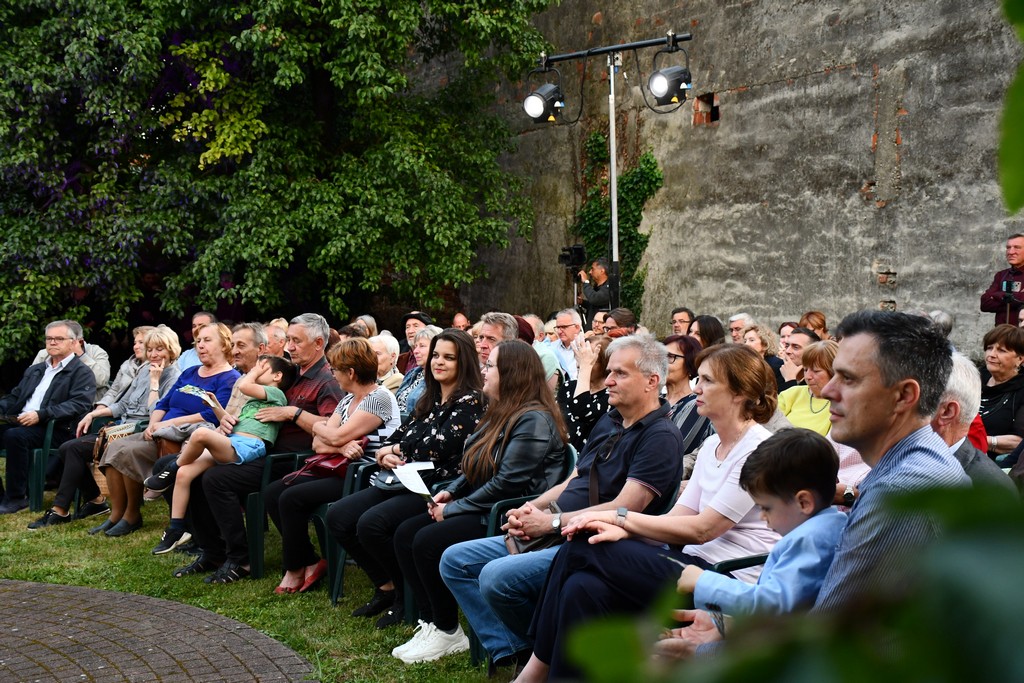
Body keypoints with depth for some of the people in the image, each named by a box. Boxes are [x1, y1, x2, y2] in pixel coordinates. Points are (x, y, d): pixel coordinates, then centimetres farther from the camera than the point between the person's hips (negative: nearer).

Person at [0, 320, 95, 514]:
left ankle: (16, 497, -22)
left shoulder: (81, 372, 3)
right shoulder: (35, 370, 28)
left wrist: (41, 415, -22)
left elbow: (79, 404, -12)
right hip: (19, 422, 7)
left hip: (55, 430, -7)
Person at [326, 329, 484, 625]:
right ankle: (387, 587, 8)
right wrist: (385, 453, -7)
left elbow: (439, 446, -18)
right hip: (405, 482, 9)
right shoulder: (429, 400, 18)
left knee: (371, 523, -28)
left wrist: (397, 451, -4)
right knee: (338, 516, -3)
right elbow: (400, 434, 16)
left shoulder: (470, 401, -7)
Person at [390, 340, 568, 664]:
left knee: (428, 541, -23)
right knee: (405, 533, -3)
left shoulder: (534, 421, -18)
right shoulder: (501, 413, 13)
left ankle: (449, 634, -6)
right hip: (483, 508, 10)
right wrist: (450, 492, 3)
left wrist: (453, 510, -16)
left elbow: (507, 484, -23)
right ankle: (430, 622, 0)